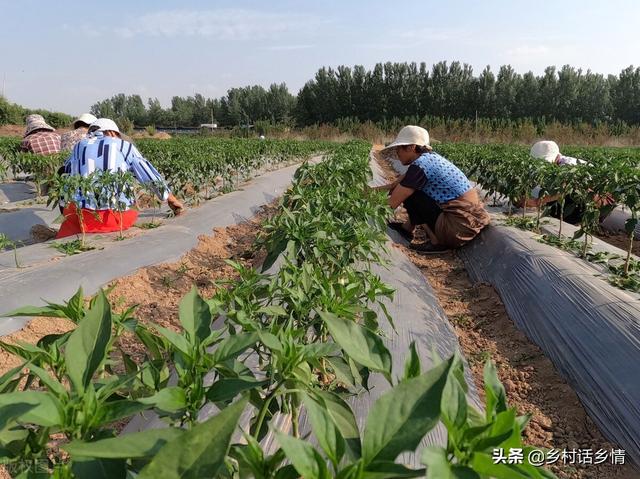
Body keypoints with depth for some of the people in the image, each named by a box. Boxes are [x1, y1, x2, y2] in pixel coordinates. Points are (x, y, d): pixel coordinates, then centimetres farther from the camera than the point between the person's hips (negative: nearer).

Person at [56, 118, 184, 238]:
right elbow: (151, 176, 10)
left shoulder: (79, 146, 17)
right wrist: (172, 200, 21)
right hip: (117, 216, -3)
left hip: (83, 216, 3)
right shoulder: (124, 146, 9)